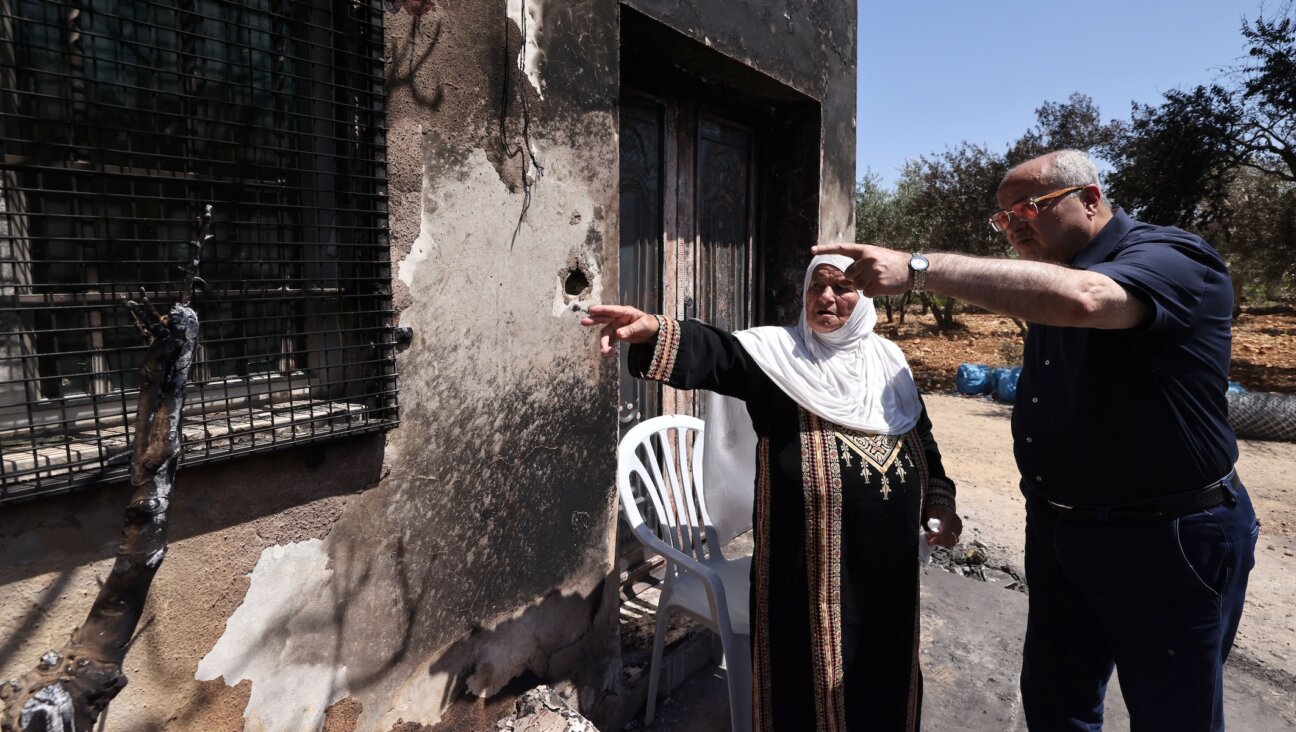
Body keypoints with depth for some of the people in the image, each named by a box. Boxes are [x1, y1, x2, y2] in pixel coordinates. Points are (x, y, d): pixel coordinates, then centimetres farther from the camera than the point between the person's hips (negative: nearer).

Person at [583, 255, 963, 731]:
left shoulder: (889, 359, 8)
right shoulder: (777, 351, -6)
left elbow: (921, 436, 18)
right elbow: (715, 353, -23)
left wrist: (940, 501, 12)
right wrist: (653, 331, -41)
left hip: (889, 548, 5)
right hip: (812, 551, -4)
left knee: (885, 653, 19)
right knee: (810, 657, 8)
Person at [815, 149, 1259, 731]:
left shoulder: (1172, 258, -16)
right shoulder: (1047, 276, 10)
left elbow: (1078, 299, -41)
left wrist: (919, 269, -42)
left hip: (1165, 543, -7)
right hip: (1058, 532, 8)